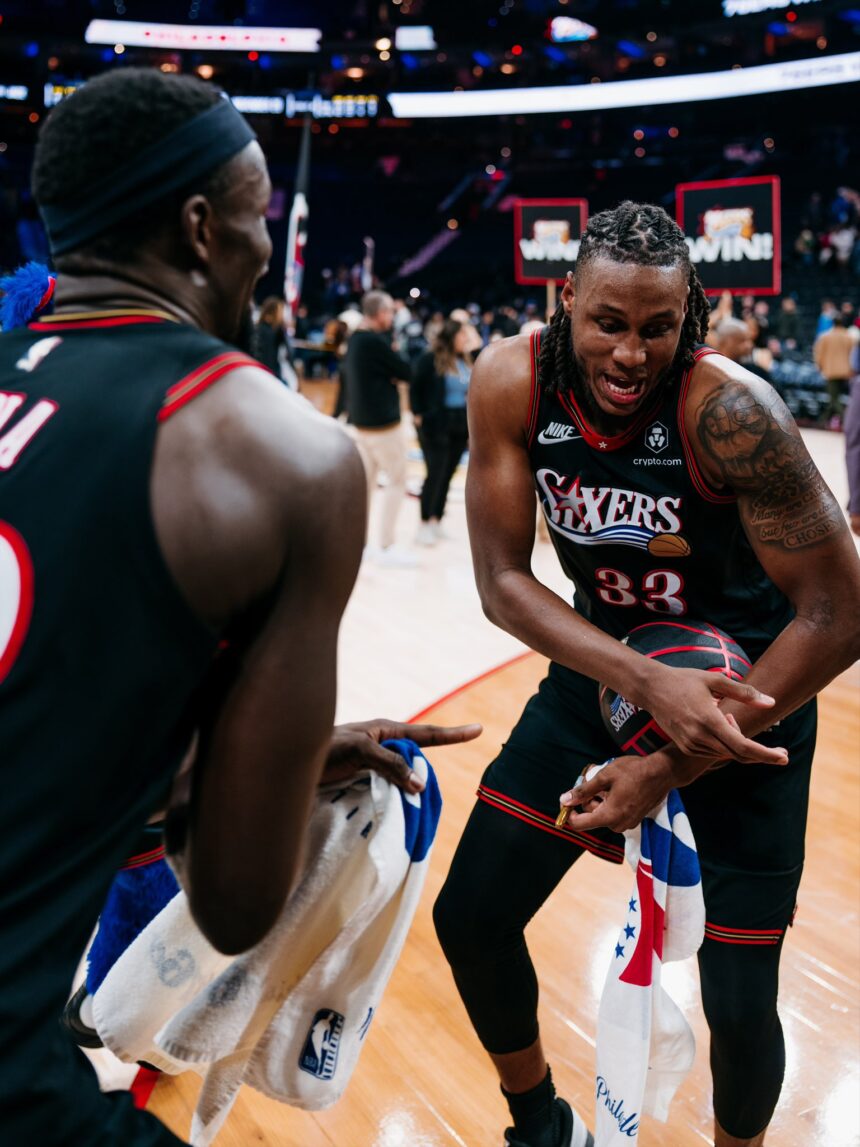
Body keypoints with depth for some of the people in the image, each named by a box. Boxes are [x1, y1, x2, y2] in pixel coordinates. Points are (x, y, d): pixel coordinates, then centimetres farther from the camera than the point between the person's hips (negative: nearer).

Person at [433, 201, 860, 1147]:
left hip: (743, 692, -3)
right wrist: (647, 684, -29)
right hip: (603, 669, 4)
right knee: (469, 920, 4)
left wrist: (675, 767, -22)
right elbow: (502, 582, -14)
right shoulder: (510, 383, -17)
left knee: (739, 1005, -1)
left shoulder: (728, 411, -29)